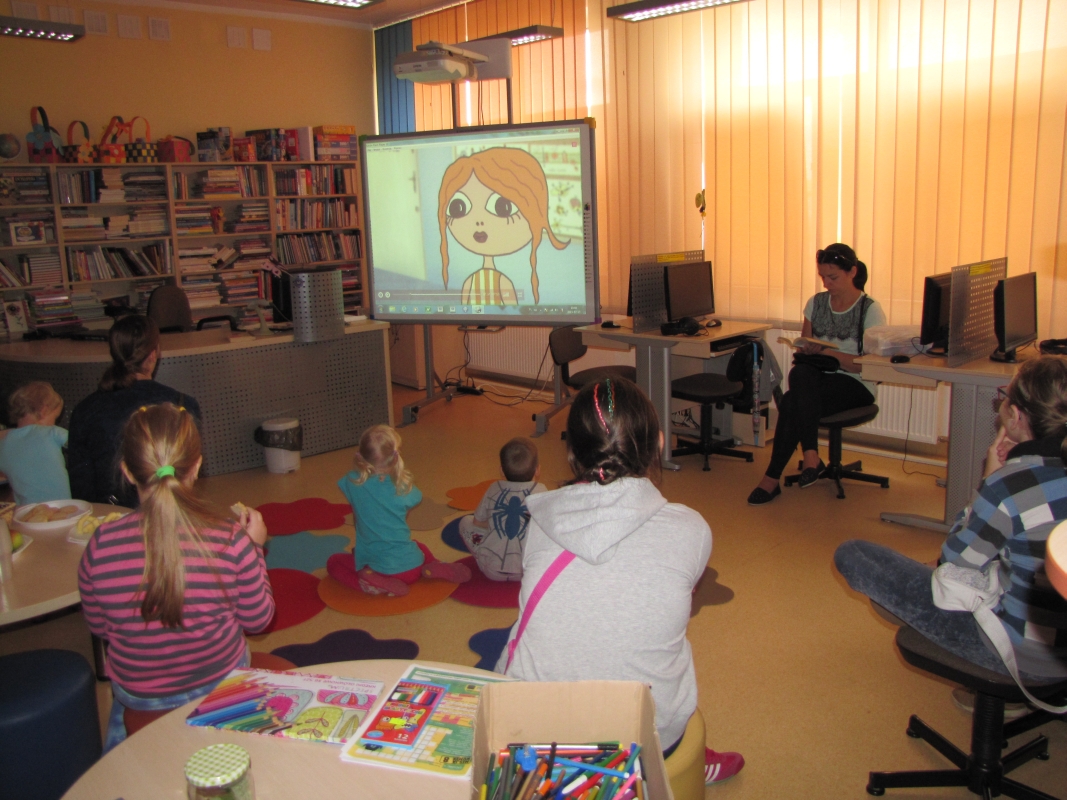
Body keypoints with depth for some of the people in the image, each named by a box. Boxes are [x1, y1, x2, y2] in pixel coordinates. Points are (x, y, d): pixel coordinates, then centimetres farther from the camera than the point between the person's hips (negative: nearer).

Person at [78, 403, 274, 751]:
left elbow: (99, 627, -7)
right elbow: (257, 619, -12)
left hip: (136, 694, 1)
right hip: (220, 682, 0)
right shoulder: (231, 542, -29)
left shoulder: (100, 546, -26)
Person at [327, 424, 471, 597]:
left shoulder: (353, 483, -12)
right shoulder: (404, 486, -10)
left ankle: (374, 585, -6)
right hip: (411, 569, 2)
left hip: (377, 567, -2)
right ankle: (433, 567, 1)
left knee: (333, 562, 21)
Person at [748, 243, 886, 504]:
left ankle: (773, 478, -26)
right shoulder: (816, 302, 11)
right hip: (818, 378, 4)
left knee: (792, 404, -32)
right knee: (799, 372, -34)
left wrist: (825, 351, -21)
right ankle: (811, 456, -36)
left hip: (856, 386, -4)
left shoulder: (870, 311, -4)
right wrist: (804, 350, -7)